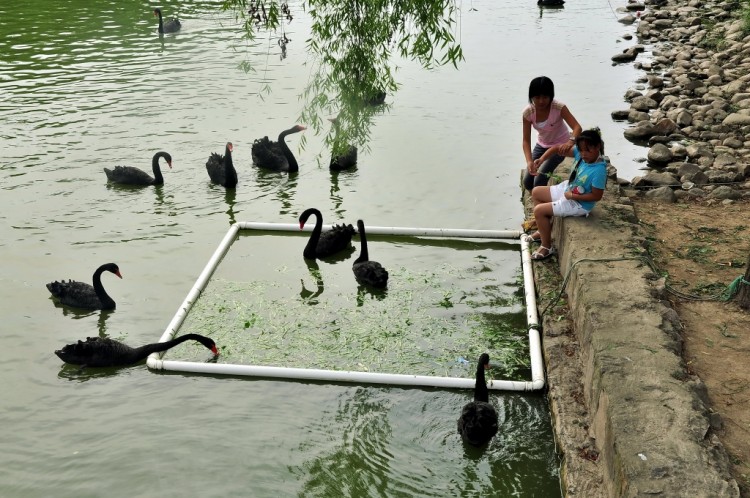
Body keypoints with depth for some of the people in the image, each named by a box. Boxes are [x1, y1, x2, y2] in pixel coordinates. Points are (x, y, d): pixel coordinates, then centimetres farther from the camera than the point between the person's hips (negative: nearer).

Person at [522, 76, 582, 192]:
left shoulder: (559, 107, -28)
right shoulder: (528, 112, -20)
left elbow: (577, 127, -35)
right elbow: (526, 140, -21)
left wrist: (570, 142, -58)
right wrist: (529, 161, -38)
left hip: (560, 146, -4)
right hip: (542, 145, 4)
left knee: (539, 182, -18)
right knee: (527, 182, 1)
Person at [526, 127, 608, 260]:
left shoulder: (599, 170, -32)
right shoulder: (580, 153, -11)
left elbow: (596, 196, -26)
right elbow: (558, 148, -3)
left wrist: (572, 196, -22)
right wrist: (542, 159, -18)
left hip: (579, 204, -9)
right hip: (567, 189, 9)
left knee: (539, 210, -14)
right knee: (536, 192, 17)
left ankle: (547, 247, 4)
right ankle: (543, 230, 28)